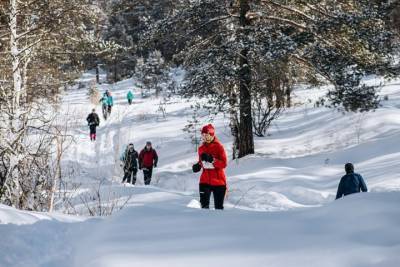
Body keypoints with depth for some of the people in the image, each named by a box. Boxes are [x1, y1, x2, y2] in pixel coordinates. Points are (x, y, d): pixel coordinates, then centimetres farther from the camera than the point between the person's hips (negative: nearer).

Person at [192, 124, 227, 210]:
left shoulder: (218, 146, -8)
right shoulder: (201, 148, 8)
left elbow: (224, 164, -14)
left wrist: (212, 159, -26)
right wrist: (198, 165, -1)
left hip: (218, 181, -4)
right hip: (205, 181, 4)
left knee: (218, 207, 3)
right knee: (204, 205, -7)